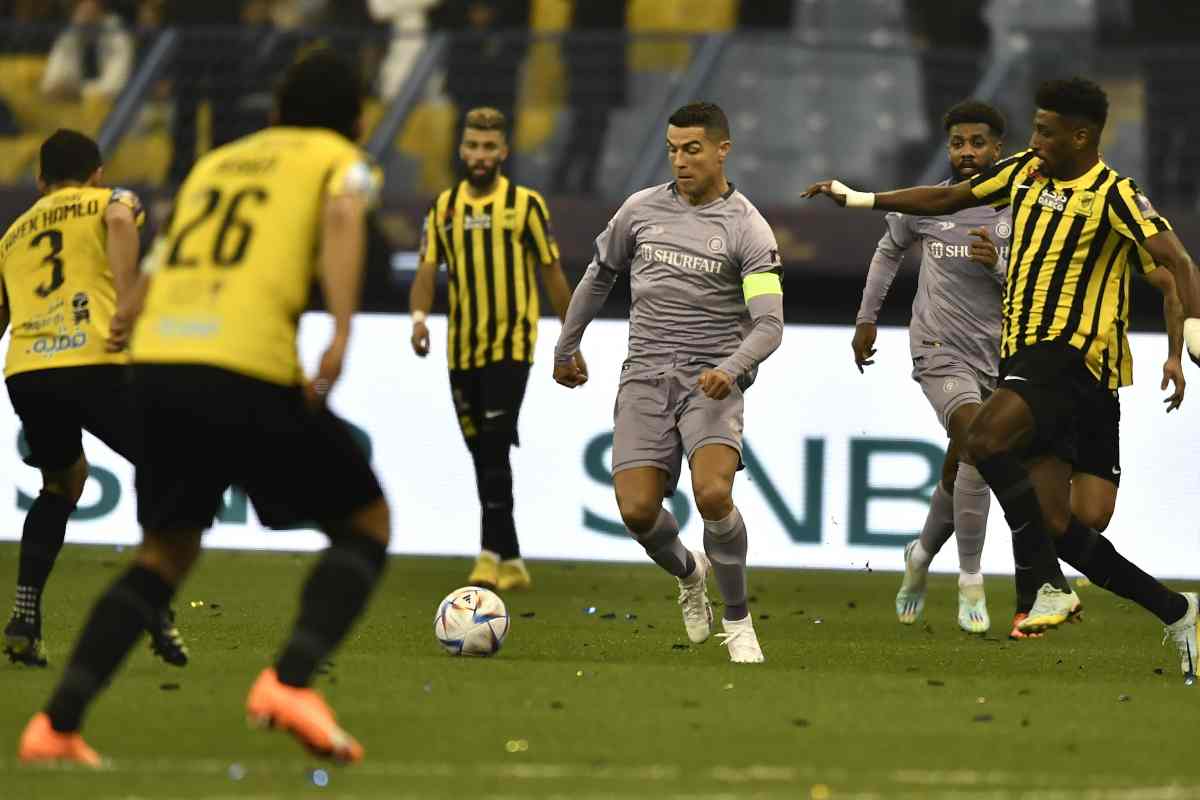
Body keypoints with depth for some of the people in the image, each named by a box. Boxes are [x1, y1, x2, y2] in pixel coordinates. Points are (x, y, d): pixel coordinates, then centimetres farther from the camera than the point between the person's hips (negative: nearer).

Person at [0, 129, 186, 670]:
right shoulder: (111, 200, 17)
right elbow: (120, 221, -8)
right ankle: (158, 613, -3)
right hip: (93, 362, -4)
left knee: (61, 485, 28)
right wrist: (126, 306, -12)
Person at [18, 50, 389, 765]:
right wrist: (342, 333, -20)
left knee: (167, 551, 21)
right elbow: (343, 220, -10)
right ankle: (290, 681, -8)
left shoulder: (215, 163, 28)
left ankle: (58, 722, 6)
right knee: (366, 523, 13)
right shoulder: (341, 160, 12)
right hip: (249, 374, -5)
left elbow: (154, 273, 29)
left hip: (155, 361, 5)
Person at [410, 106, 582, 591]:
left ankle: (491, 556, -18)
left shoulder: (525, 205, -2)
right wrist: (419, 315, -19)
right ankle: (511, 564, 17)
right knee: (484, 456, 9)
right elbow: (428, 270, 2)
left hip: (510, 348, -5)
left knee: (494, 450, -16)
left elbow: (552, 274, 2)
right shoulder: (444, 207, 8)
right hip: (462, 351, 5)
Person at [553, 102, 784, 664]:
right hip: (645, 378, 3)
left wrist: (730, 369, -29)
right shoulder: (642, 208, 7)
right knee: (637, 509, -12)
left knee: (712, 493, -27)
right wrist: (565, 348, 30)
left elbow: (769, 325, -11)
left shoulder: (748, 229, -4)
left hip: (711, 380, -3)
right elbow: (599, 275, 24)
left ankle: (738, 622, -5)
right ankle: (688, 573, 24)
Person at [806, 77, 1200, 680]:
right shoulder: (1025, 173, 13)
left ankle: (1052, 586, -22)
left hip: (1067, 354, -8)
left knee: (984, 440, -31)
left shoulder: (1113, 195, -9)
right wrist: (860, 199, 26)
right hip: (1023, 356, 8)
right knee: (1055, 526, 0)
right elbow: (949, 199, 24)